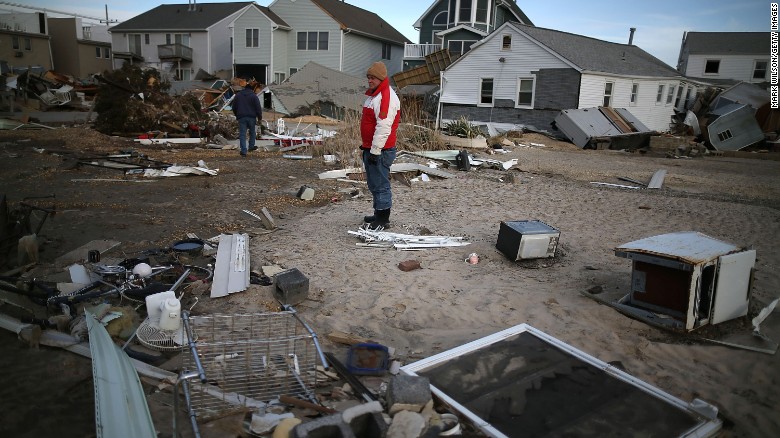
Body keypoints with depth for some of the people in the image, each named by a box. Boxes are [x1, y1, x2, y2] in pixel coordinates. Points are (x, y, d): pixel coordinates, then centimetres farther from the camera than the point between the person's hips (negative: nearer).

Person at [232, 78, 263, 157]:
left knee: (242, 134, 0)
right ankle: (251, 146, 29)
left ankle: (244, 151, -7)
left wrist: (237, 115, 27)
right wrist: (260, 118, 2)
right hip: (251, 117, -1)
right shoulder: (254, 96, -3)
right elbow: (258, 108, -6)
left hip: (241, 118, 2)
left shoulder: (238, 95, 8)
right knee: (252, 132, 21)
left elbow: (234, 107, 14)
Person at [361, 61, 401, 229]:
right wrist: (365, 145, 24)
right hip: (370, 148, 11)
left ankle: (383, 219, 3)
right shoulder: (374, 95, 17)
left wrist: (375, 150, -23)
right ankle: (378, 214, 28)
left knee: (380, 184, -4)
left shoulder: (386, 97, -18)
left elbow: (383, 127, -24)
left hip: (380, 151, -11)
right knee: (374, 184, 17)